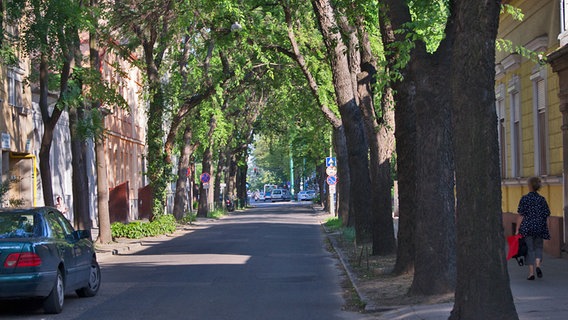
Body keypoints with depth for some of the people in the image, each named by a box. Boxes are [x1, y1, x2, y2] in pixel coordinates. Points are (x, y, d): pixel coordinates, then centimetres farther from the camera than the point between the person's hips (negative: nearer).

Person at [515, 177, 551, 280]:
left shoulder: (525, 199, -6)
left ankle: (531, 272, 2)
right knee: (538, 247, 16)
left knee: (530, 249, 5)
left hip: (527, 227, -2)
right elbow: (546, 216, 3)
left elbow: (521, 216, -7)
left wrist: (517, 229, -3)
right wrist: (546, 230, 11)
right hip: (540, 228, 2)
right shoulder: (542, 199, 2)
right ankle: (538, 265, -8)